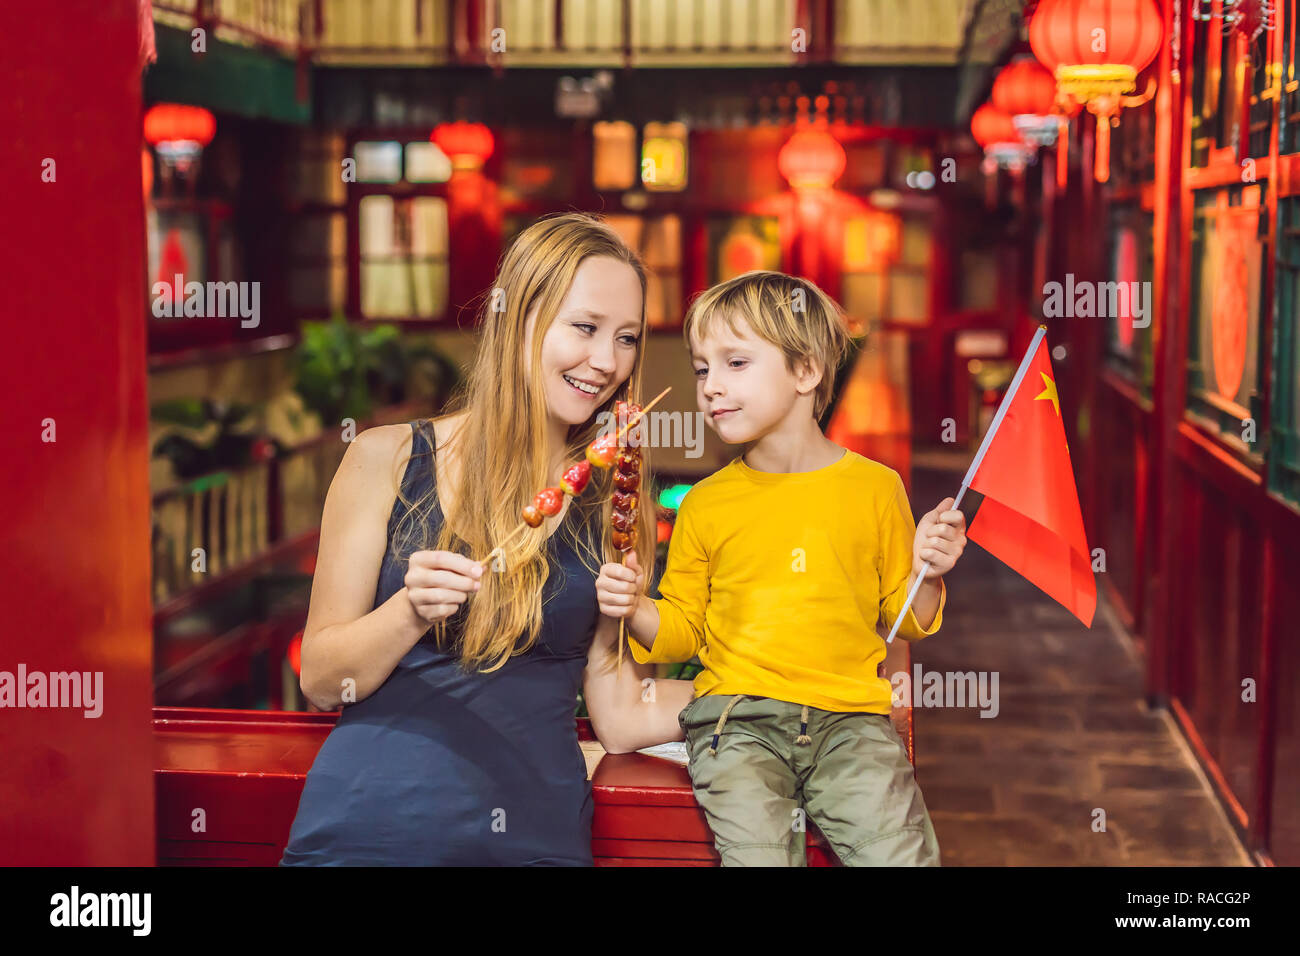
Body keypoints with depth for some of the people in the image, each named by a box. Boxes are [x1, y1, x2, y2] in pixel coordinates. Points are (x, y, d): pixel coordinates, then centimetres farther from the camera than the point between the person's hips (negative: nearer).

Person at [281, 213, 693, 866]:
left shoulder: (610, 506, 7)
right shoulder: (387, 460, 2)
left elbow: (621, 717, 6)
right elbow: (320, 682, 1)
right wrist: (411, 612, -16)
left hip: (537, 835, 1)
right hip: (367, 829, -1)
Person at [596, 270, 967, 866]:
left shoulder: (874, 487, 7)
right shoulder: (705, 504, 10)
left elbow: (904, 617, 14)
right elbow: (683, 629, 16)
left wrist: (928, 574, -6)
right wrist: (636, 612, -4)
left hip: (849, 716, 0)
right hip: (738, 715, 0)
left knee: (900, 851, -21)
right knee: (759, 853, -24)